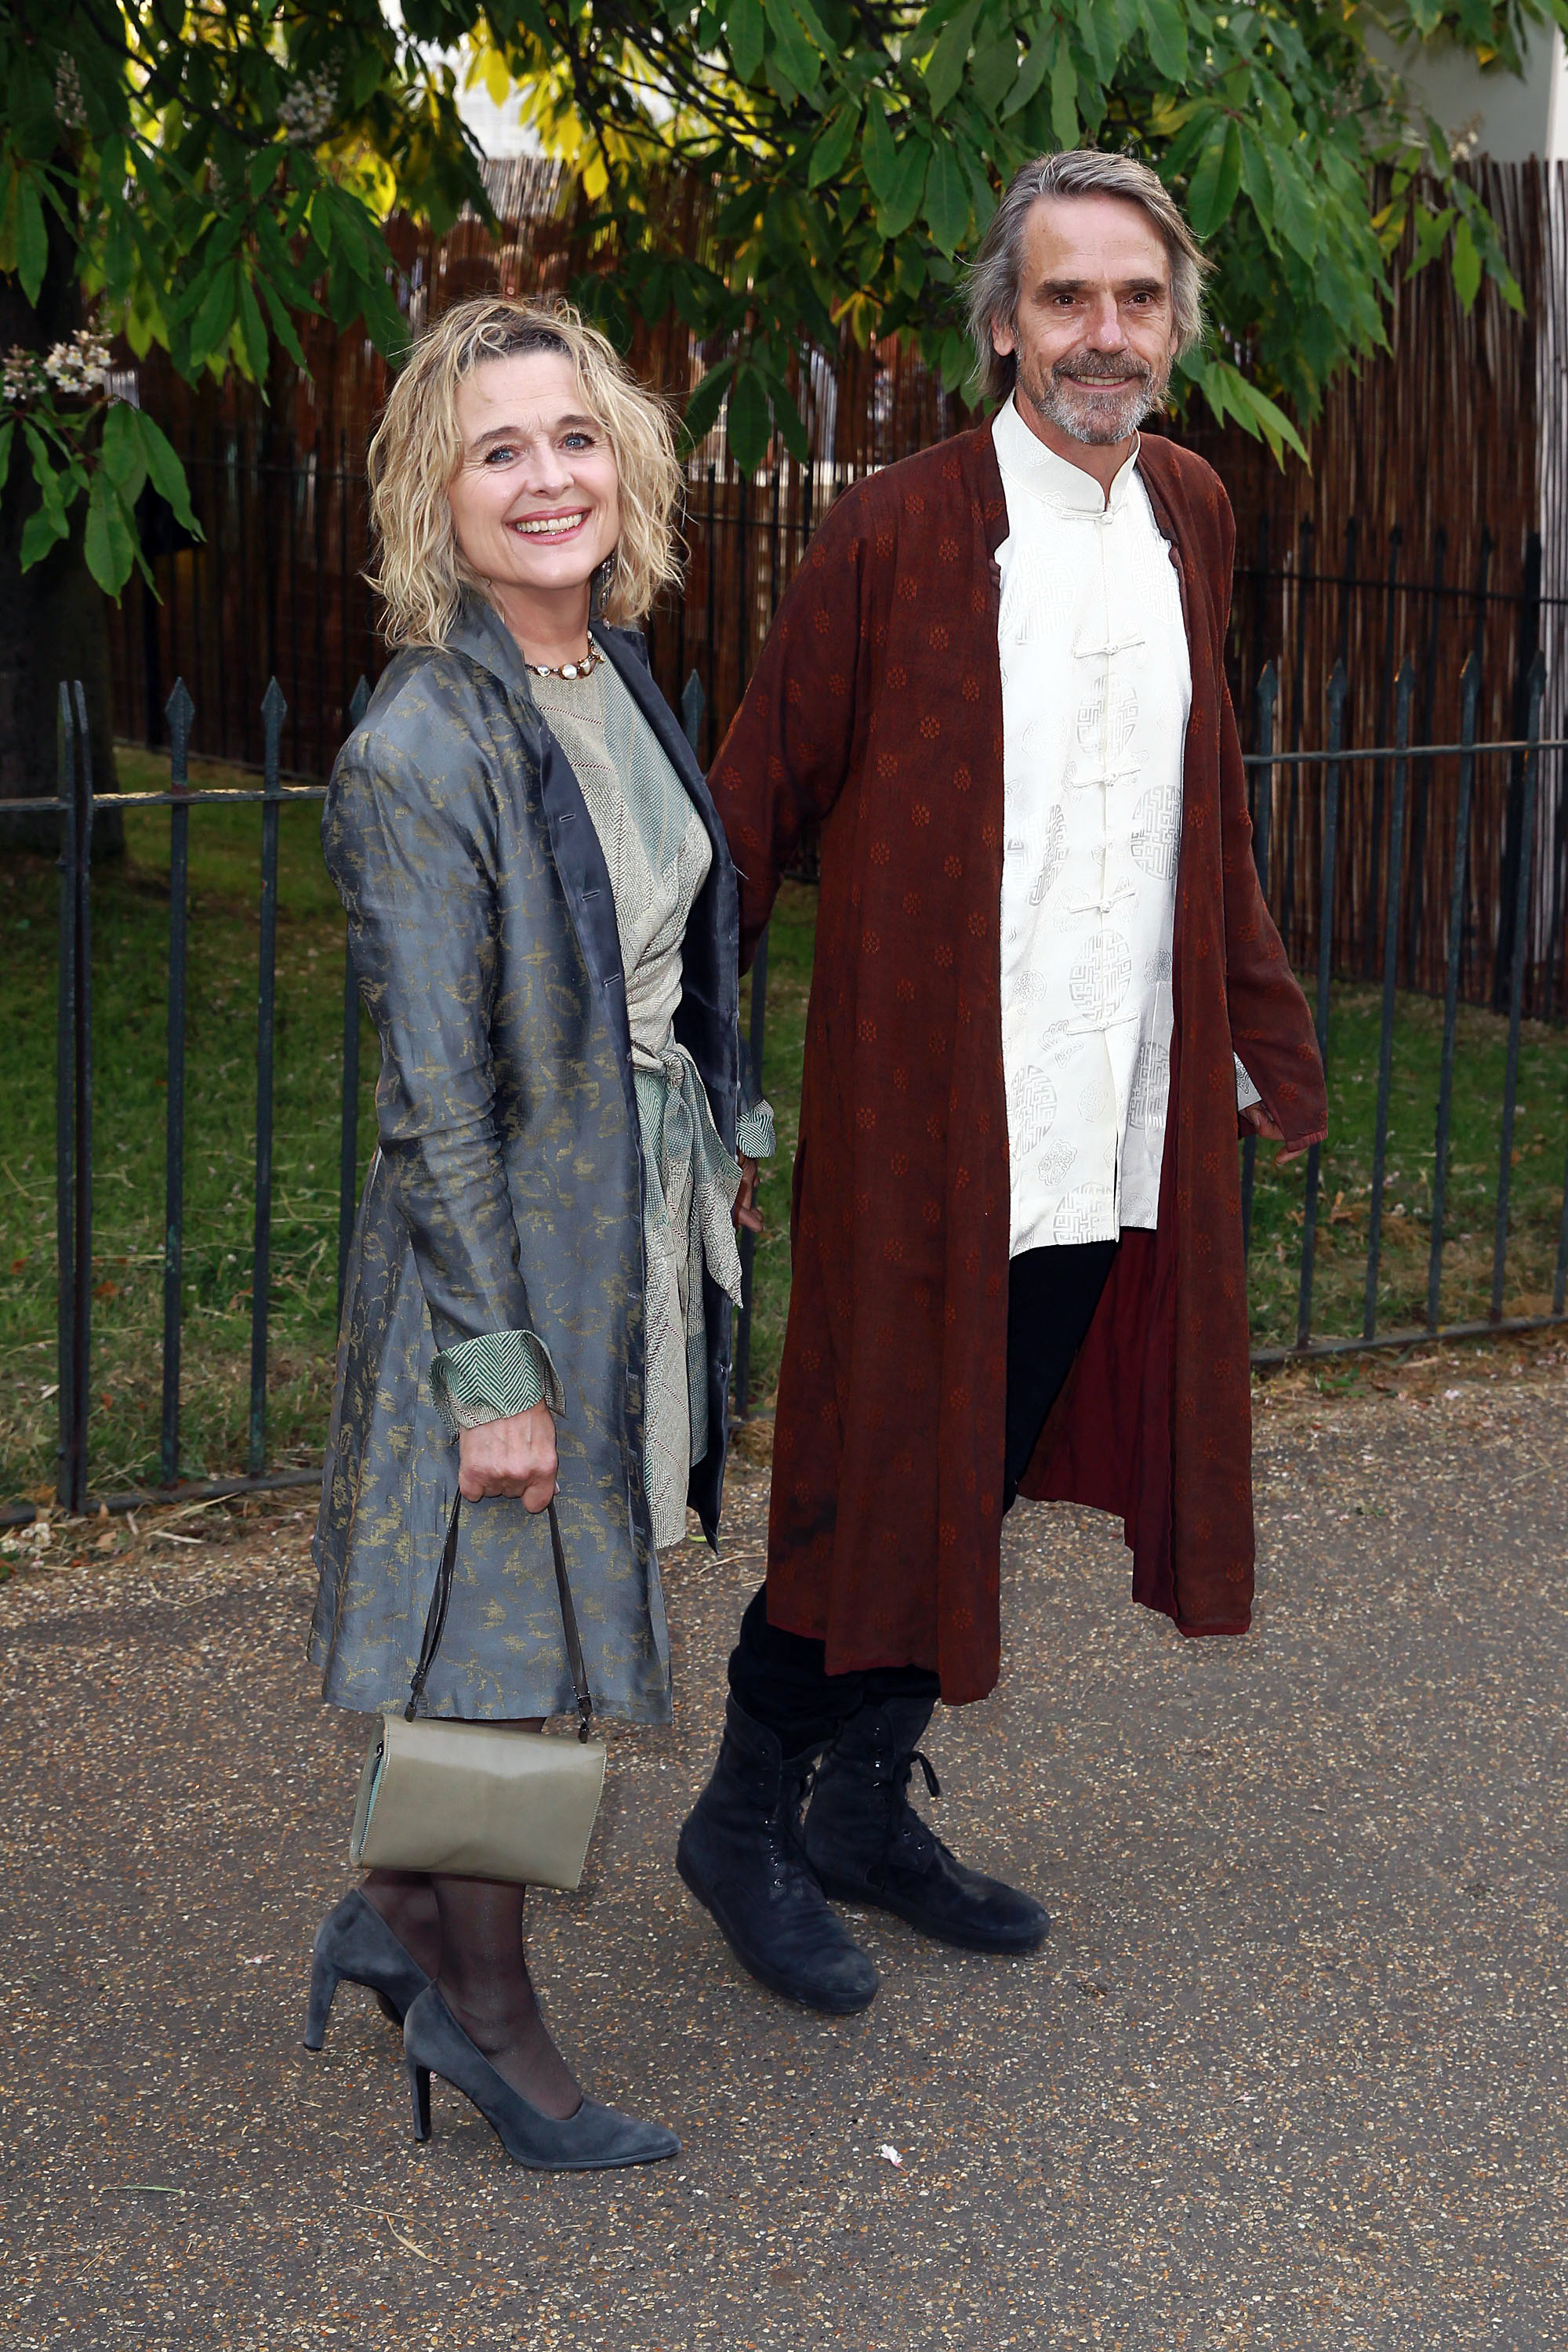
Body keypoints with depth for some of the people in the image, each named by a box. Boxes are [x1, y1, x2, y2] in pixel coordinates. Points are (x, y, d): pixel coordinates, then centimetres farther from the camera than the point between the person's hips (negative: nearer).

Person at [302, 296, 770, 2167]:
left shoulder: (616, 673, 4)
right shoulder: (419, 753, -21)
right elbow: (435, 1098, -20)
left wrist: (721, 1141, 21)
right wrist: (493, 1365, -19)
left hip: (643, 1209, 8)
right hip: (508, 1235, -8)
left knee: (556, 1608, 18)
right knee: (509, 1629, 6)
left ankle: (403, 1908, 38)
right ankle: (486, 2014, 26)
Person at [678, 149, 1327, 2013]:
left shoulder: (1190, 515, 9)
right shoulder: (899, 532, -10)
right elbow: (756, 806, -6)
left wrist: (1267, 1036, 22)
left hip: (1123, 1116, 6)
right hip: (932, 1107, -6)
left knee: (989, 1467, 15)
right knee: (889, 1474, 1)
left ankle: (866, 1808, 31)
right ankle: (746, 1820, 22)